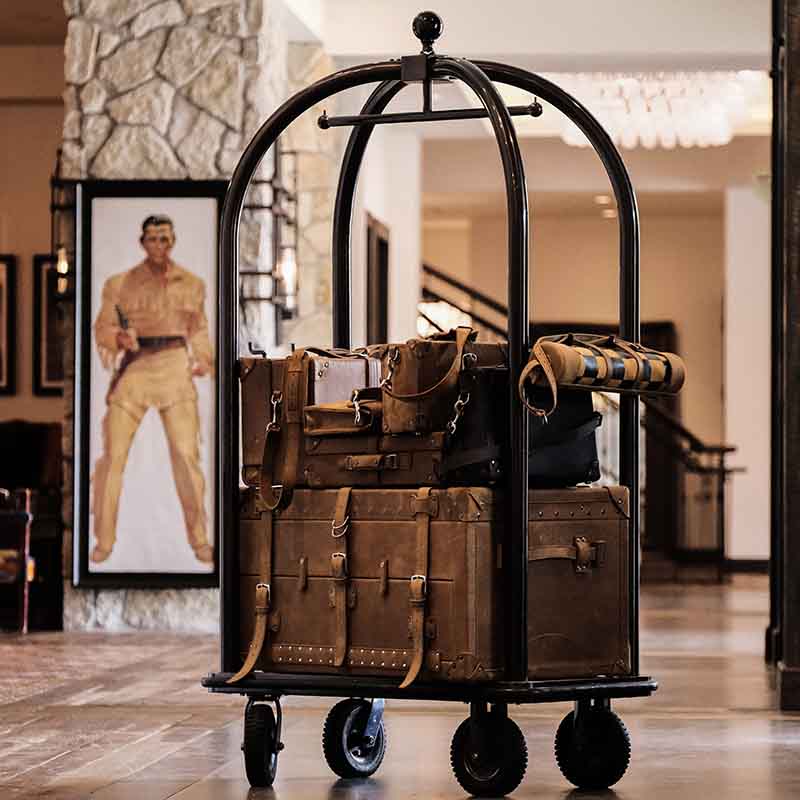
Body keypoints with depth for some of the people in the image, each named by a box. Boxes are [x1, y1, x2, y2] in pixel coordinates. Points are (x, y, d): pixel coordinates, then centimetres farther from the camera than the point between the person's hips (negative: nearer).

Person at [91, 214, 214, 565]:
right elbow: (102, 328, 5)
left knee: (186, 453, -8)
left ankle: (199, 539, 4)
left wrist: (204, 359, 3)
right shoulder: (119, 284, 2)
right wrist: (119, 338, -16)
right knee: (113, 453, -5)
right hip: (133, 368, -1)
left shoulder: (192, 284, 8)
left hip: (175, 367, 1)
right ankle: (104, 540, 6)